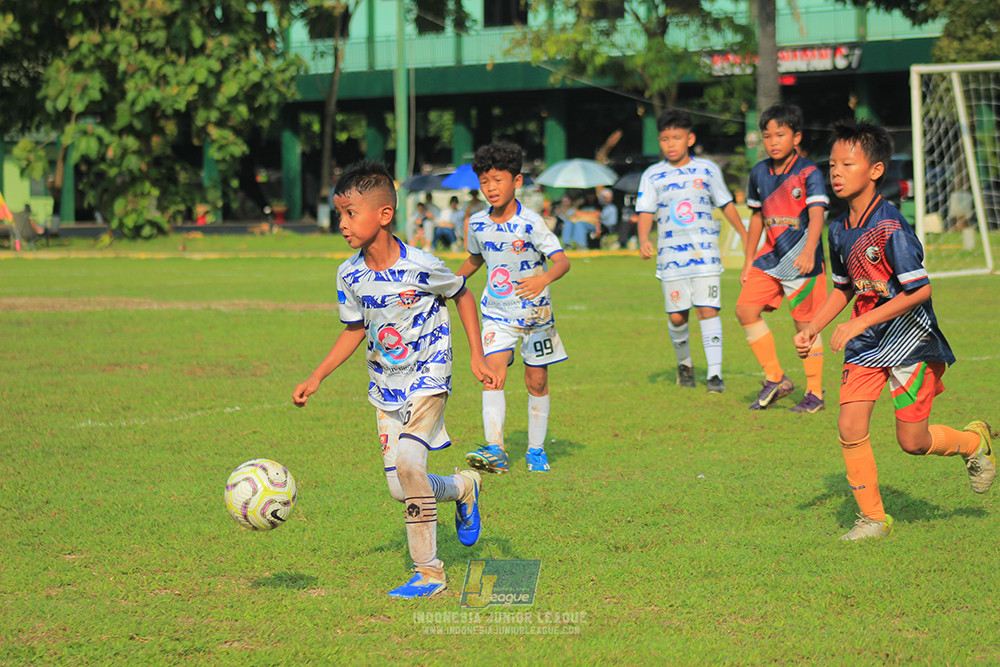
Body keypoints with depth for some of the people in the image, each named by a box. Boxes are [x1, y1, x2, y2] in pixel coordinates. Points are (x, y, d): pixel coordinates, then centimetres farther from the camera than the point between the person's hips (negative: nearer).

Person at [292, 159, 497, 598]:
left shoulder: (420, 267, -19)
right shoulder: (350, 275, -5)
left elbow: (463, 296, -1)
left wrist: (477, 357, -4)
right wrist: (317, 377, 3)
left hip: (427, 377, -5)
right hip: (385, 386, 5)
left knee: (407, 461, -24)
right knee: (399, 488, 0)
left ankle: (429, 571, -8)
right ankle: (463, 487, 32)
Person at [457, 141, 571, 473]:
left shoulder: (530, 223, -18)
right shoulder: (477, 224, -2)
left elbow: (562, 260, -27)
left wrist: (544, 278, -47)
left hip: (534, 312, -2)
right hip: (497, 313, 2)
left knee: (537, 381, 8)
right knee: (493, 372, -17)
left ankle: (536, 449, 24)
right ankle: (495, 449, -23)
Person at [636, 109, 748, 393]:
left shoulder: (707, 169, 7)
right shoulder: (653, 176, 5)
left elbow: (726, 204, 16)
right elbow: (646, 212, 0)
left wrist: (746, 237, 19)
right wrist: (644, 240, -18)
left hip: (705, 251, -1)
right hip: (671, 253, 1)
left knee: (708, 310, -10)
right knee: (677, 316, 1)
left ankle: (715, 374, -9)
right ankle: (684, 363, 28)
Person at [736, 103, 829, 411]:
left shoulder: (809, 173, -12)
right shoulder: (759, 173, 6)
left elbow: (816, 215, -23)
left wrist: (808, 251, -40)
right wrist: (748, 261, 18)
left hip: (801, 260, -6)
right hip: (770, 258, 6)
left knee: (805, 322, -2)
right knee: (746, 309, -4)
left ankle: (815, 393, 11)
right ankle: (775, 379, 8)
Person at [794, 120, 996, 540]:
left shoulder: (890, 227, -21)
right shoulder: (840, 229, 3)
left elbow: (920, 290, -24)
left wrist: (860, 323, -25)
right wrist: (812, 328, 6)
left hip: (909, 338, -6)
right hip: (866, 344, 6)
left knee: (912, 440, -1)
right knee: (850, 428, -7)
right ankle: (872, 518, 6)